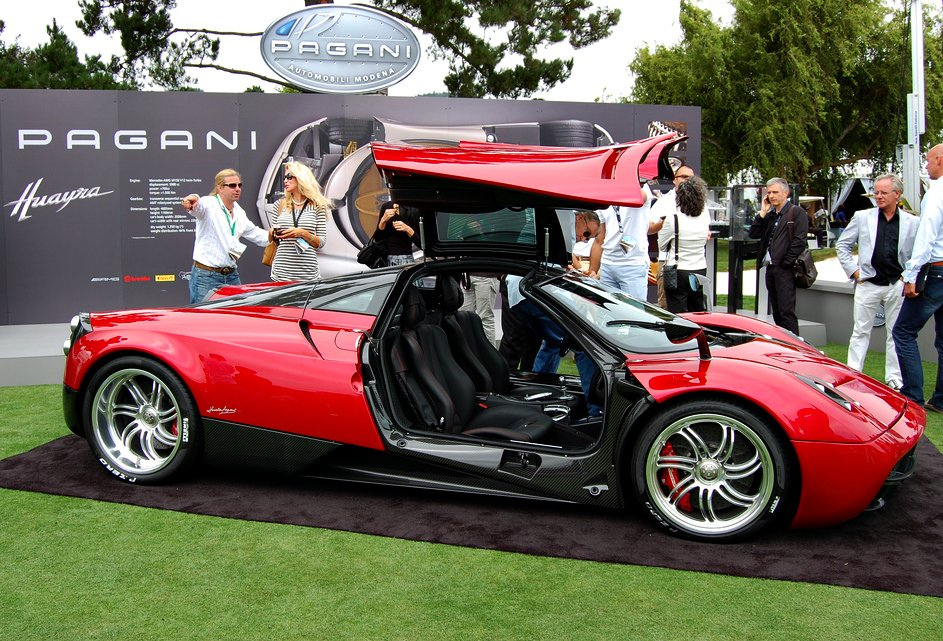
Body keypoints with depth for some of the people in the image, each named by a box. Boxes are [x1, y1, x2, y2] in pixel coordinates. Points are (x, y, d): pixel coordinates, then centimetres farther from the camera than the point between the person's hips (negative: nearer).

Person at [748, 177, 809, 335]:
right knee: (777, 312, 11)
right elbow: (753, 234, 11)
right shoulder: (770, 215, 20)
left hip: (785, 269, -8)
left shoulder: (797, 212, -3)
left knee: (786, 311, -11)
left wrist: (786, 263, -14)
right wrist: (763, 212, 5)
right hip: (770, 268, 8)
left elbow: (799, 240, -12)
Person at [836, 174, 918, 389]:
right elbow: (842, 245, 8)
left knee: (897, 335, 6)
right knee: (860, 332, 4)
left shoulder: (913, 222, 2)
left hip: (897, 286, 0)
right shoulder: (862, 217, 2)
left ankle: (894, 380, 15)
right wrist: (853, 271, 1)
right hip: (868, 284, 0)